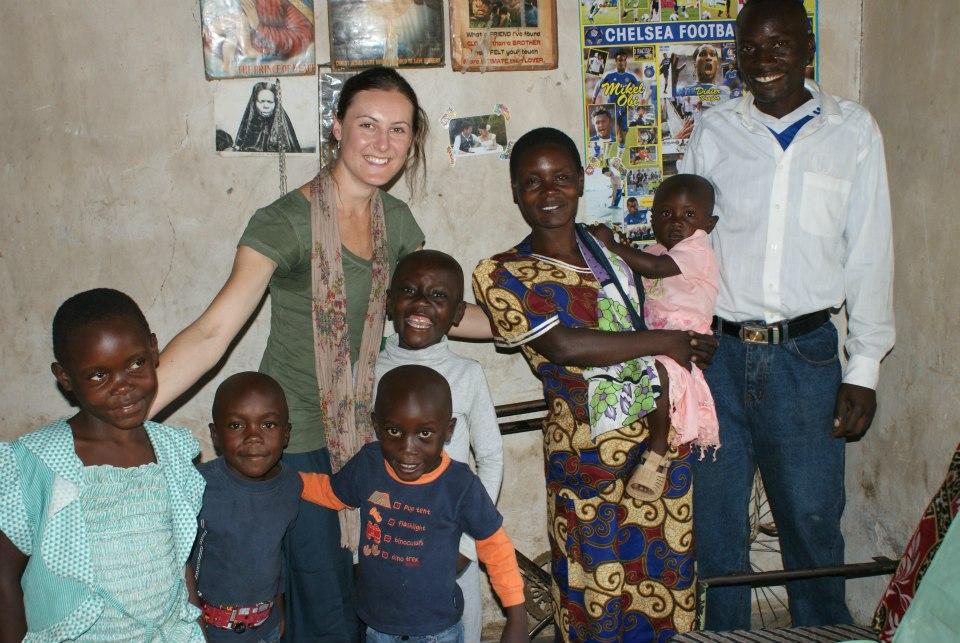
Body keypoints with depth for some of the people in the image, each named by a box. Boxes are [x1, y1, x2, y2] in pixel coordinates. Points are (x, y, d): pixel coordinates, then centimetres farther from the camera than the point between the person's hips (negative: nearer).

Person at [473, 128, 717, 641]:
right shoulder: (501, 273, -5)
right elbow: (563, 346, -18)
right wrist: (664, 342, -13)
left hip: (661, 433, 5)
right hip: (588, 449, -5)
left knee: (666, 589, 13)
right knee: (596, 600, 4)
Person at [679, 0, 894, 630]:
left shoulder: (853, 131, 2)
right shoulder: (713, 132, 5)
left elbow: (870, 254, 3)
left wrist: (864, 368, 0)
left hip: (806, 355, -1)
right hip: (718, 353, 1)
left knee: (813, 524, 8)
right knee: (714, 525, 10)